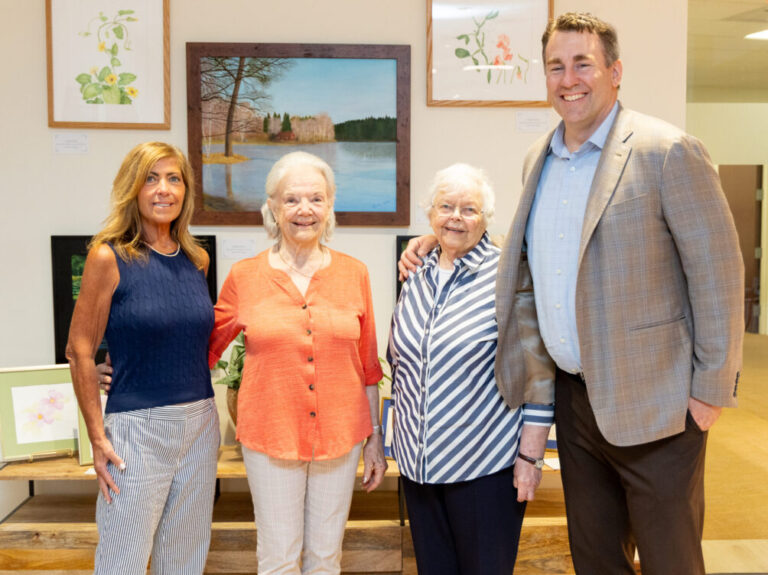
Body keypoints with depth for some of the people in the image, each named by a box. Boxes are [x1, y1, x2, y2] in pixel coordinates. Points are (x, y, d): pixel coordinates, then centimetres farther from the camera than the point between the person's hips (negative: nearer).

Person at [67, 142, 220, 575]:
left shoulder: (197, 259, 6)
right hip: (138, 427, -5)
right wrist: (98, 436, -10)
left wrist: (207, 411, 10)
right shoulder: (109, 257, -8)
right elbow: (80, 351, -7)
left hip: (201, 425, 5)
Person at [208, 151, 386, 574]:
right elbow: (207, 345, 9)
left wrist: (375, 440, 7)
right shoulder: (245, 276, -3)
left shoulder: (354, 274, 1)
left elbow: (368, 368, 6)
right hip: (270, 437, -1)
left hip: (340, 437, 1)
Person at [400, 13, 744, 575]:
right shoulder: (538, 160, 8)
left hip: (652, 402, -6)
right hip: (574, 395, 6)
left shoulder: (669, 152, -13)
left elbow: (718, 274, -12)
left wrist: (712, 389, -12)